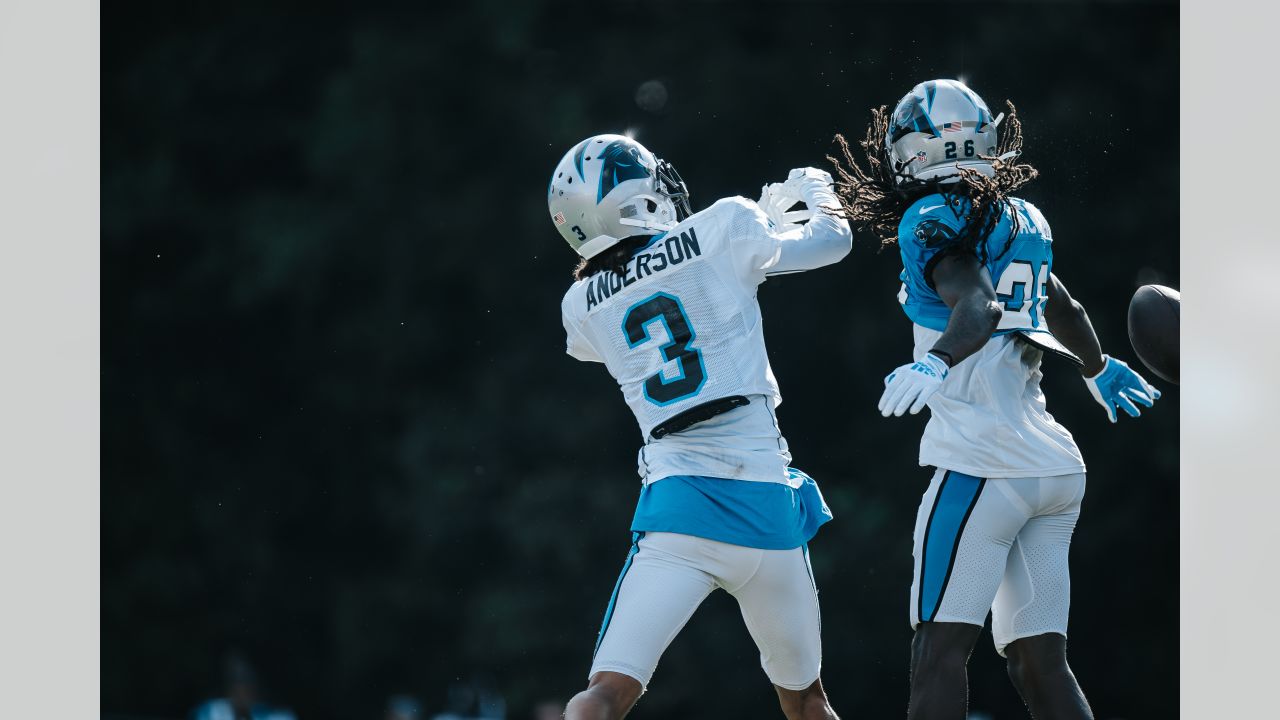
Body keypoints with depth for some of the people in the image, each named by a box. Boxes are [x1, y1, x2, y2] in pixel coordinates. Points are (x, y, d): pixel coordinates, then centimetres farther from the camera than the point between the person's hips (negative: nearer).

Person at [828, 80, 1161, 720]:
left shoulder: (933, 221, -5)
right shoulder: (1021, 220, 17)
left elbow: (979, 307, -22)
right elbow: (1064, 310, 32)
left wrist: (933, 364, -39)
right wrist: (1099, 371, 50)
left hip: (984, 467, -7)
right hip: (1055, 466, 7)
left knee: (940, 646, -7)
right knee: (1039, 663, 6)